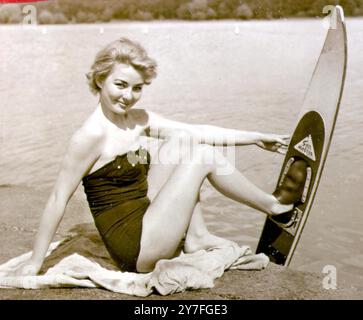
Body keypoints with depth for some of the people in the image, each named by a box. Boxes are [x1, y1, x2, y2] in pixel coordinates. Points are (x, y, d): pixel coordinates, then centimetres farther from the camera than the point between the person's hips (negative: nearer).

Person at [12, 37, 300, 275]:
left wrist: (256, 138, 5)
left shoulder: (138, 120, 4)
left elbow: (199, 131, 6)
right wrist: (35, 262, -12)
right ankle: (273, 205, 12)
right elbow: (59, 198, -17)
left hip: (144, 221, 8)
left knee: (181, 139, 3)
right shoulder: (92, 135, -20)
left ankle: (196, 236, 3)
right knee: (202, 155, -9)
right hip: (137, 249, -8)